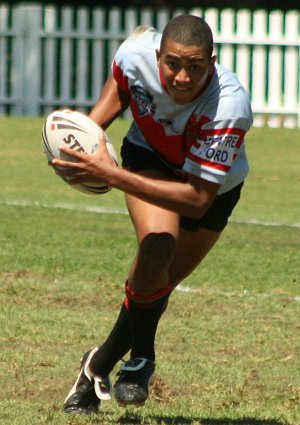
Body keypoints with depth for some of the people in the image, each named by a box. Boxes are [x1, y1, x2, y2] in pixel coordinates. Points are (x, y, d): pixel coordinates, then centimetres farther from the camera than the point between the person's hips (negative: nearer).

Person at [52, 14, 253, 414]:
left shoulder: (229, 107, -42)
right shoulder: (138, 52, -32)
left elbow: (198, 198, -41)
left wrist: (113, 175, -46)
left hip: (213, 183, -1)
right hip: (149, 153, 1)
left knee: (158, 281, 3)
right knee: (158, 244, -26)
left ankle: (101, 364, 28)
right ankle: (140, 355, -4)